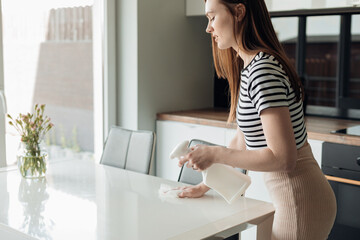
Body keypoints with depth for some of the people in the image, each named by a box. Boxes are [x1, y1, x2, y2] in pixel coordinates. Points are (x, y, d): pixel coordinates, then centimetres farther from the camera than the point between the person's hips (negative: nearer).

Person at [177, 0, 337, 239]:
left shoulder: (263, 70, -23)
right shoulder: (250, 67, 9)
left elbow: (283, 158, -27)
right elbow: (242, 142, 16)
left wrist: (215, 154, -20)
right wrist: (204, 186, 18)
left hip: (300, 205, -9)